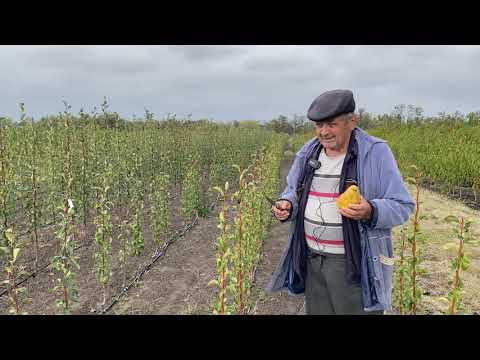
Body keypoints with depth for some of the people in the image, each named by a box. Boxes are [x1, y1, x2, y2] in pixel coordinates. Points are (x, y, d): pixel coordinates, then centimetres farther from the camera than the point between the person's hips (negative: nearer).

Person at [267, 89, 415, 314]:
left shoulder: (376, 153, -11)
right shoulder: (308, 152, 4)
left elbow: (402, 206, -10)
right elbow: (293, 191, 18)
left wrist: (371, 212, -30)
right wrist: (287, 204, -5)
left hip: (356, 264, -5)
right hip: (313, 260, 5)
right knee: (316, 311, 19)